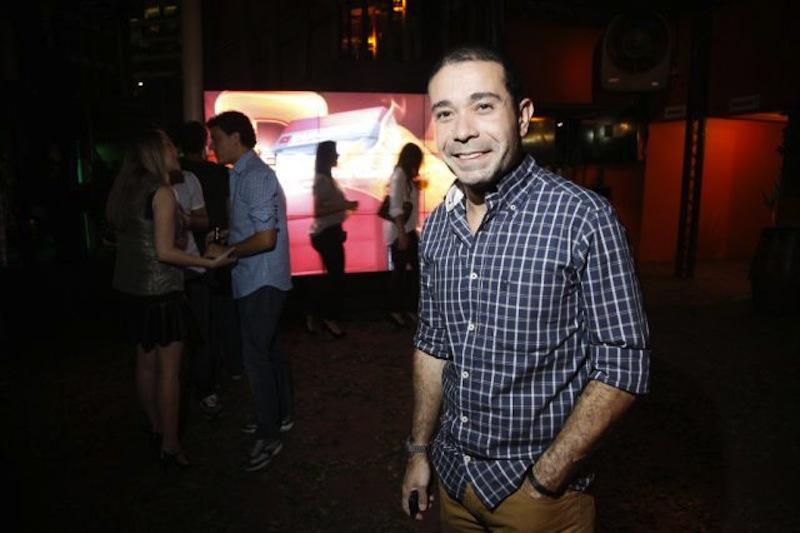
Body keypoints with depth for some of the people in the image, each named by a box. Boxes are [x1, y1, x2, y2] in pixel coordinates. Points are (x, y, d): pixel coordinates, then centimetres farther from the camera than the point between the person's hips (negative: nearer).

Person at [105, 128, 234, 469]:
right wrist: (210, 262, -18)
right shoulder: (162, 192, -15)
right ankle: (170, 445, 8)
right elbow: (164, 251, -20)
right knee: (168, 369, 0)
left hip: (133, 288, 9)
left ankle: (157, 430, 31)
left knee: (146, 363, 17)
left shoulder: (127, 190, 11)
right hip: (160, 290, -8)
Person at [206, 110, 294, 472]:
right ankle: (280, 415, 34)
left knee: (256, 356, -3)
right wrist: (225, 237, 7)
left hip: (260, 282, -10)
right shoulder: (244, 174, 13)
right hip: (259, 280, 10)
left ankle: (269, 436, 10)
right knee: (269, 349, 19)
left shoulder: (254, 176, -18)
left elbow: (265, 238, -24)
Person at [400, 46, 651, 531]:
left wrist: (545, 481, -16)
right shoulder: (438, 225, -2)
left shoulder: (583, 217, -19)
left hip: (539, 490, -5)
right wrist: (419, 450, 8)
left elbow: (623, 366, -16)